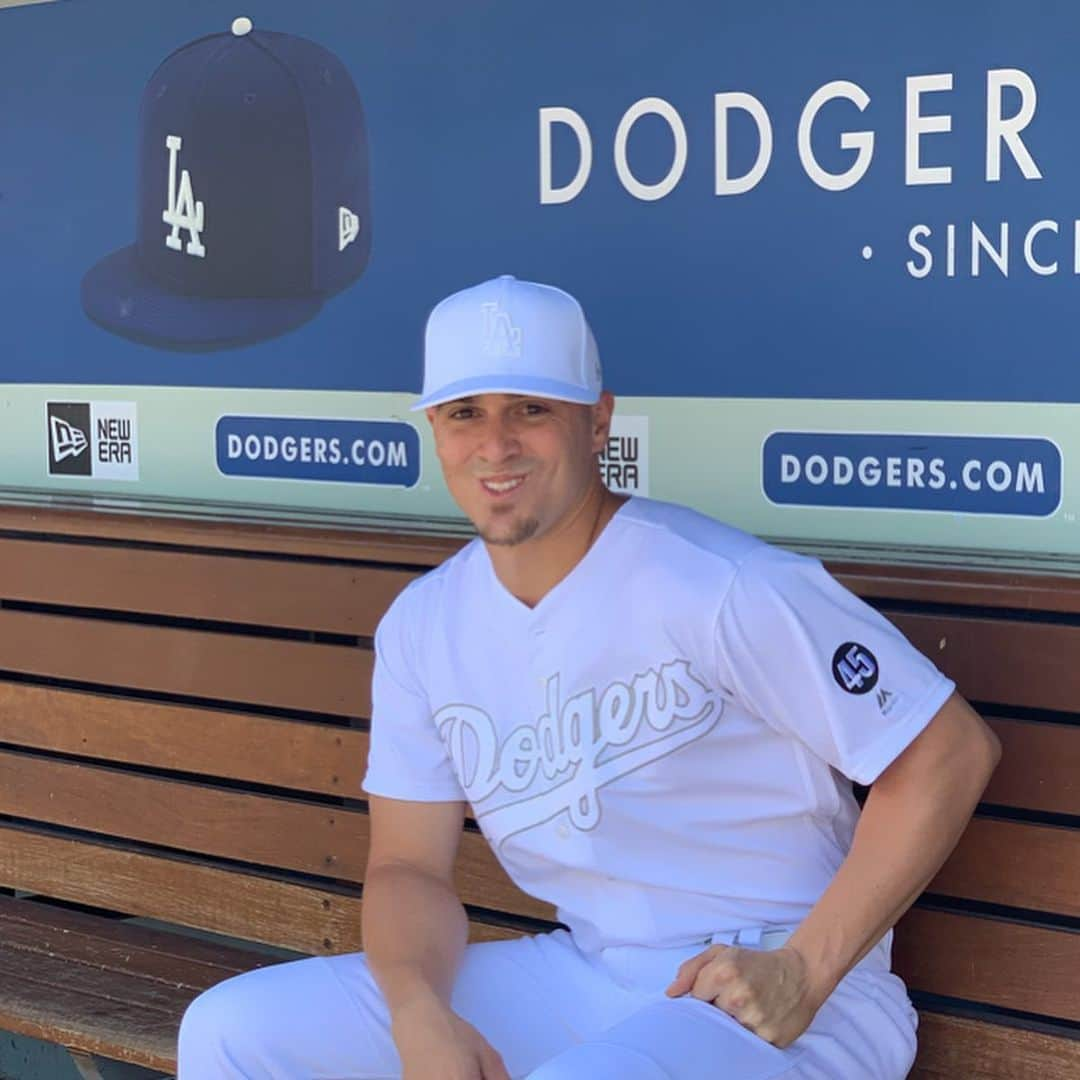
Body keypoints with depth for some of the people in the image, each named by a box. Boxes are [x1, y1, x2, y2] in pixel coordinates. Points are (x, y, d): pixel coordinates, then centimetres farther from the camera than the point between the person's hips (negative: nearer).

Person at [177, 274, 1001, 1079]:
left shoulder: (715, 587, -17)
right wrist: (421, 1014, -16)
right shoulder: (422, 626, 3)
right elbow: (409, 865, 6)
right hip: (587, 978, 6)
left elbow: (950, 750, -15)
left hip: (771, 1003, -6)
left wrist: (803, 973, -17)